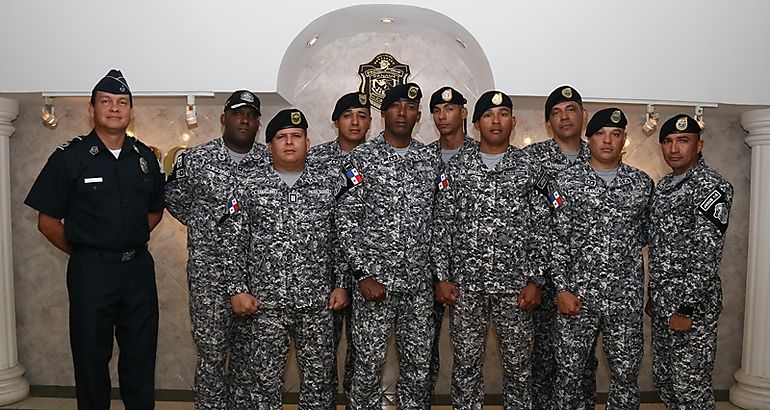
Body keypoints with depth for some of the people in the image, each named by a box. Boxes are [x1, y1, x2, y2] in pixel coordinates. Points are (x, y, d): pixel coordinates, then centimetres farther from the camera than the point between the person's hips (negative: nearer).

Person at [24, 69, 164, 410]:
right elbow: (47, 221, -1)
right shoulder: (69, 157, -5)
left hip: (139, 268, 3)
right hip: (90, 270, -3)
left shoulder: (145, 157, 5)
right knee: (91, 358, 10)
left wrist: (131, 242, 8)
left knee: (141, 357, 13)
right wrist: (83, 253, 2)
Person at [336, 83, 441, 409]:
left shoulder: (431, 160, 8)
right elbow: (346, 219, -7)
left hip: (420, 282, 4)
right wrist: (363, 274, -12)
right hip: (375, 279, -3)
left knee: (419, 363, 12)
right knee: (369, 362, 5)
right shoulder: (361, 157, -4)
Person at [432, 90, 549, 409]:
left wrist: (535, 280, -4)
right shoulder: (457, 168, 3)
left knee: (517, 363, 11)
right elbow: (442, 225, 2)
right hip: (465, 283, 0)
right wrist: (442, 277, -3)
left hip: (515, 284, 0)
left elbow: (540, 228, 2)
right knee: (466, 363, 10)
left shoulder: (529, 168, 3)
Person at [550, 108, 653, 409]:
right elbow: (556, 238, -4)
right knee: (568, 372, 6)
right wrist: (562, 289, -9)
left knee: (626, 374, 11)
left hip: (627, 297, 2)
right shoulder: (566, 181, -1)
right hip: (577, 294, -2)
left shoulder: (642, 183, 6)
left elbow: (646, 233, 16)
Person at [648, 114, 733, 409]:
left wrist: (685, 307, -21)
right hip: (663, 302, 8)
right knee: (663, 379, 17)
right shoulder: (663, 185, 13)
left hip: (692, 305, -8)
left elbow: (708, 253, -20)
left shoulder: (710, 185, -14)